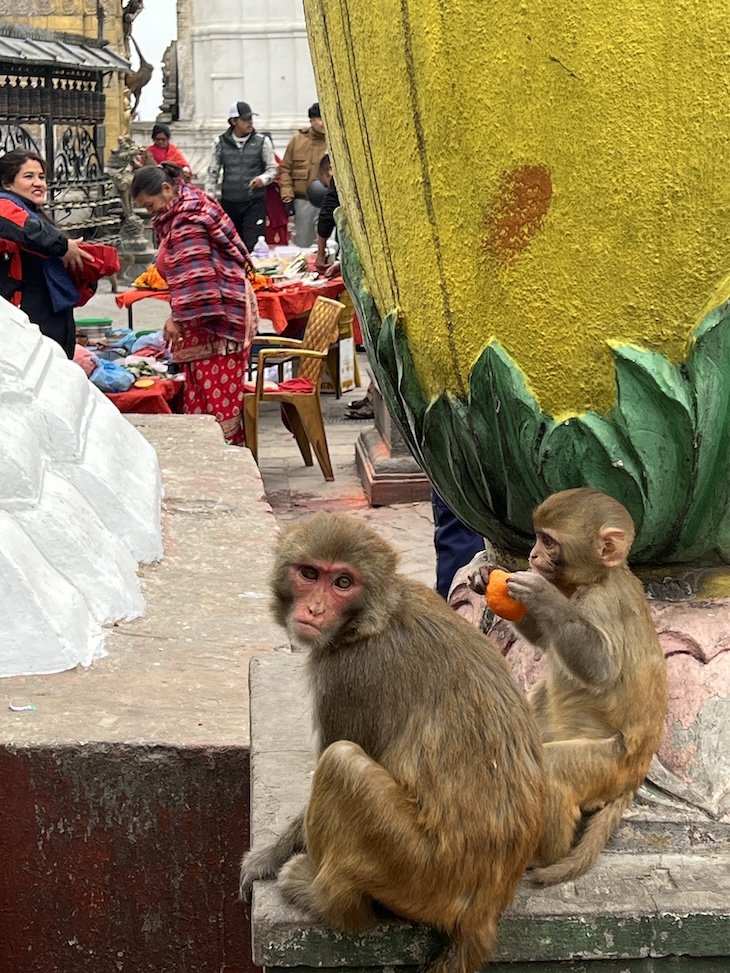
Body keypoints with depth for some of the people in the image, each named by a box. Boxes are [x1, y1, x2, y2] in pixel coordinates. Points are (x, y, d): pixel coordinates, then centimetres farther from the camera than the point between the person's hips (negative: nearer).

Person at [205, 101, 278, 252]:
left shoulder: (262, 142, 0)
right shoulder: (221, 142, 4)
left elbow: (272, 168, 6)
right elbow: (213, 173, 10)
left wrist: (263, 179, -16)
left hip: (254, 202, -2)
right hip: (228, 202, 2)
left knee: (253, 245, -12)